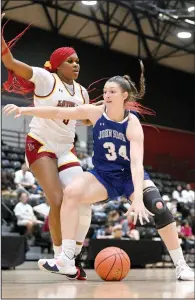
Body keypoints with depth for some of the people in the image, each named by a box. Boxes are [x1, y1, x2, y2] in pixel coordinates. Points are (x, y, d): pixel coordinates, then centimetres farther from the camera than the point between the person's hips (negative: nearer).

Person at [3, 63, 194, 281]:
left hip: (131, 175, -2)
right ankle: (67, 260, -25)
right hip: (103, 175, 3)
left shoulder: (133, 124, -22)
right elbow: (59, 112, -12)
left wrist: (138, 198, -45)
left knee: (159, 209, -24)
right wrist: (25, 110, -21)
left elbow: (136, 163, -33)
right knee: (71, 192, -24)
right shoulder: (96, 112, -13)